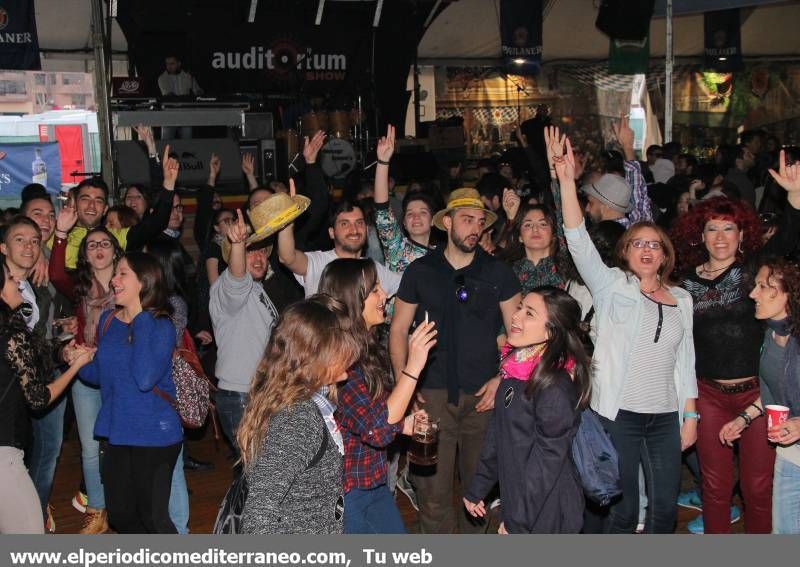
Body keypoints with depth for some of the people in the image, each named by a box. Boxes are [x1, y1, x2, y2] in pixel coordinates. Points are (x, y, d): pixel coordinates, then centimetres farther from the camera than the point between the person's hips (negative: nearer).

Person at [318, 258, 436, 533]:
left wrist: (404, 424, 1)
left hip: (374, 483, 9)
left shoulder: (365, 350, 5)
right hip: (345, 491, -9)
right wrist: (413, 366, -27)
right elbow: (378, 431, -27)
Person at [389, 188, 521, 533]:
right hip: (432, 392, 0)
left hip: (483, 394, 1)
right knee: (432, 489, -3)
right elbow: (398, 330, 10)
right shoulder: (420, 271, 7)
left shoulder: (498, 273, 8)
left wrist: (502, 379, -4)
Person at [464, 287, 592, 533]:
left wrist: (517, 522, -16)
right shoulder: (515, 369, 3)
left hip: (546, 515, -7)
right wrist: (477, 489, 15)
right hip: (516, 500, 7)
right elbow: (497, 433, 12)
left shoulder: (555, 386, -22)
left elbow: (548, 460, -20)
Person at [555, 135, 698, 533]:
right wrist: (567, 180, -22)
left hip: (665, 416, 4)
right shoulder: (612, 286, 1)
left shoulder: (681, 300, 13)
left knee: (665, 507, 10)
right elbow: (578, 241, -12)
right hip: (619, 414, -4)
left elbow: (685, 361, 14)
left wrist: (690, 415, 9)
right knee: (622, 510, 2)